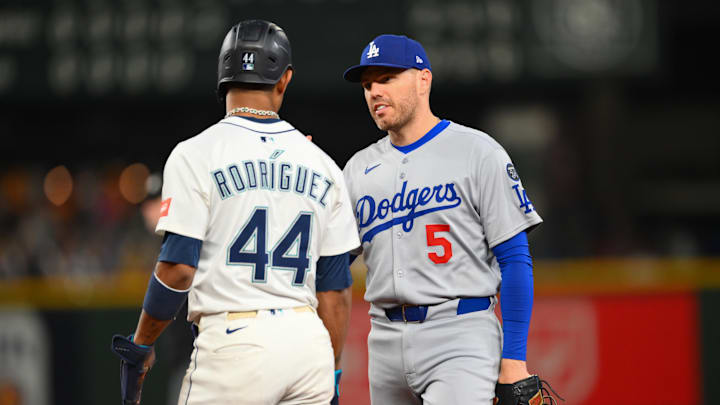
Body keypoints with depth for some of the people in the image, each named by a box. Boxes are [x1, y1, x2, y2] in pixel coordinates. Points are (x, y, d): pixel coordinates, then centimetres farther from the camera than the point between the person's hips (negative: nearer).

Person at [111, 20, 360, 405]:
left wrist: (140, 345, 3)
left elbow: (178, 268, -9)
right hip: (309, 341, 4)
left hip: (234, 343, -4)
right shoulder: (321, 164, 11)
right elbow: (335, 287, 11)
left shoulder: (196, 155, -3)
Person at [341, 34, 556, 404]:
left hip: (460, 338, -6)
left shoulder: (477, 152, -2)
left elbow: (515, 259, -5)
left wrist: (513, 361, -12)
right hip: (386, 342, 6)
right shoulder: (359, 169, 14)